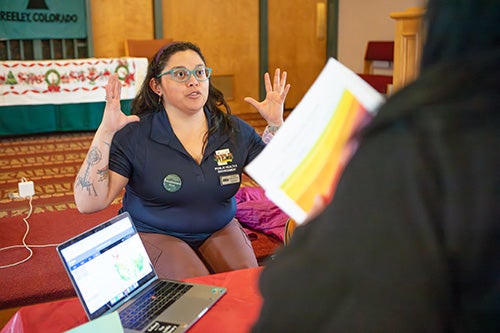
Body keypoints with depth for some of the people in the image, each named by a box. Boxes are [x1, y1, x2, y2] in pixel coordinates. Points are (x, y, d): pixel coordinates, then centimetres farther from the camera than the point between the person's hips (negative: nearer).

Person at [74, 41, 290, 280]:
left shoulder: (234, 130, -2)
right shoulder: (134, 135, -13)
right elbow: (89, 204, -19)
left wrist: (276, 123, -11)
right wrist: (105, 132, -27)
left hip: (218, 230, 4)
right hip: (153, 233, -3)